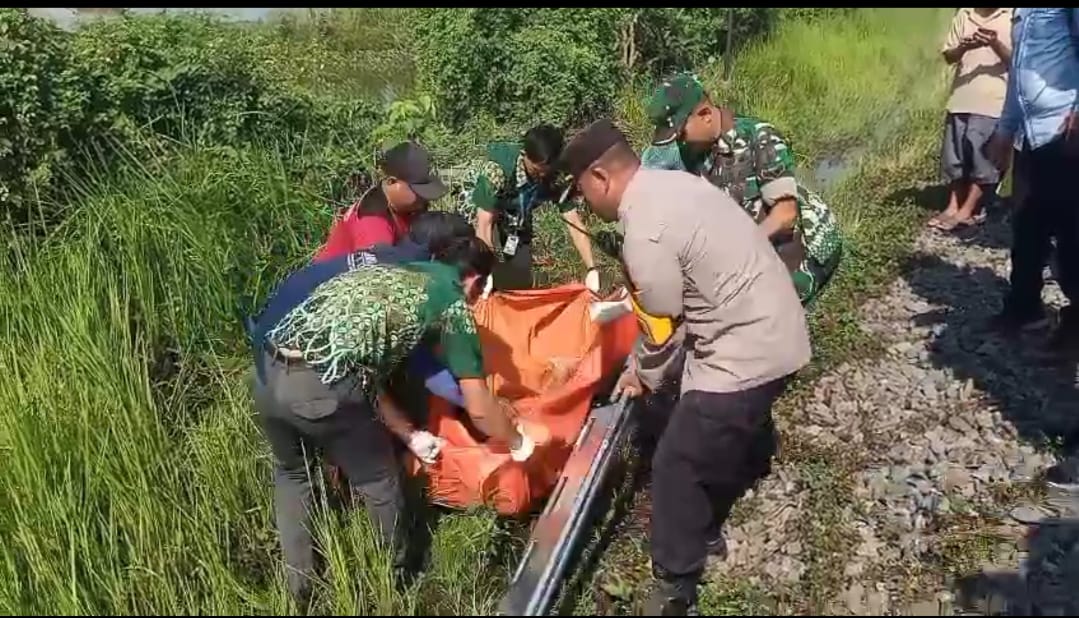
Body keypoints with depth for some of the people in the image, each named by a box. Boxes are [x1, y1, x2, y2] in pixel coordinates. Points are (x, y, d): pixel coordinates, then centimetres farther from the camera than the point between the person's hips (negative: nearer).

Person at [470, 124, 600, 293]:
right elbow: (484, 224, -35)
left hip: (519, 230, 4)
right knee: (488, 290, -12)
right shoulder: (498, 168, -36)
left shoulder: (556, 176, -22)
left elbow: (574, 223, -21)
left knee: (521, 287, 5)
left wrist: (591, 269, -32)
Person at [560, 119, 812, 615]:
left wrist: (639, 375, 3)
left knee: (678, 465, 0)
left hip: (745, 353, -10)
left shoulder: (645, 235, -25)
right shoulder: (671, 182, 4)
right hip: (772, 332, 10)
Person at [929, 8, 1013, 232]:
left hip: (993, 101, -4)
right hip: (961, 98, 4)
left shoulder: (1013, 16, -1)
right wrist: (964, 47, -14)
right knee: (955, 156, 6)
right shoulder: (964, 14, 10)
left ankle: (968, 211, 2)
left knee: (983, 156, -3)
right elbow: (948, 56, 7)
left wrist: (995, 44, -21)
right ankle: (953, 206, 14)